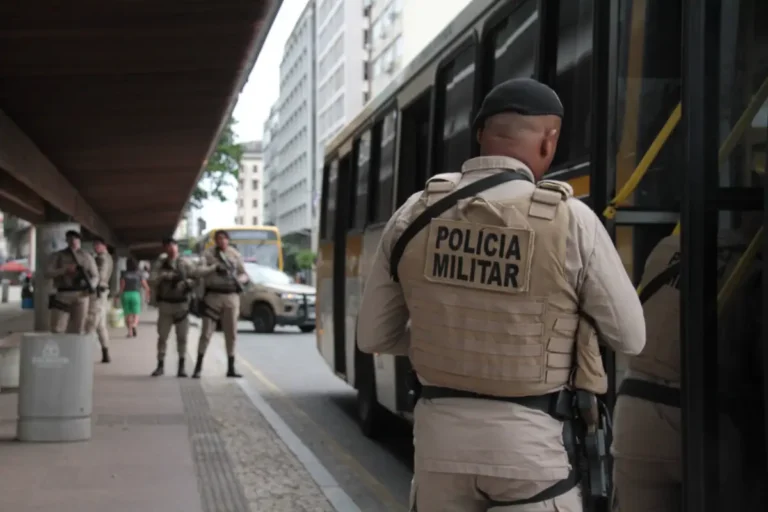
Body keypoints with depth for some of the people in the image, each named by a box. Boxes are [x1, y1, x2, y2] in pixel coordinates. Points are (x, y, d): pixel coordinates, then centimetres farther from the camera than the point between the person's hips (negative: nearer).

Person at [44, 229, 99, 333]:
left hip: (81, 296, 1)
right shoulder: (57, 256, 6)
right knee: (57, 329, -9)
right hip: (63, 295, -1)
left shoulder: (87, 257, 10)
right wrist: (65, 270, -16)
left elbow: (95, 277, 9)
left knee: (77, 330, -1)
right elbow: (47, 274, -3)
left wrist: (90, 288, -13)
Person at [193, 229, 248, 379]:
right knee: (206, 332, -4)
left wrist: (238, 279, -10)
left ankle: (231, 368, 13)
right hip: (213, 295, -3)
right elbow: (200, 270, -13)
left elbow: (244, 275, 12)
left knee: (231, 334, 6)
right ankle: (198, 367, 1)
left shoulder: (235, 255, 8)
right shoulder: (208, 254, 0)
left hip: (231, 296, 3)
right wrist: (215, 268, -28)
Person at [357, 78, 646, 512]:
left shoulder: (415, 216, -2)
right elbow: (630, 338, -2)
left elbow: (374, 336, 6)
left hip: (441, 431, 4)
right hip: (530, 438, -3)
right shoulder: (569, 219, -12)